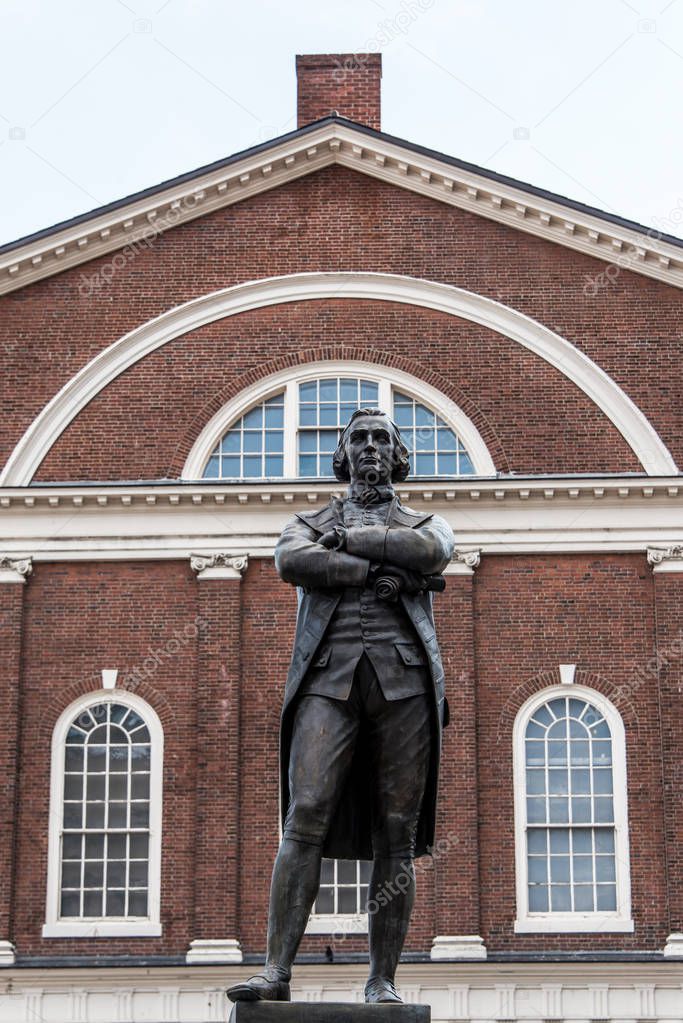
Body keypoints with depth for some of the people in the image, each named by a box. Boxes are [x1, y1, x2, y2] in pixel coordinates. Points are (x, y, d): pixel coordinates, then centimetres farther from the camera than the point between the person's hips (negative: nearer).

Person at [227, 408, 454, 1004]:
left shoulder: (426, 524, 22)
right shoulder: (311, 524, 23)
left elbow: (431, 553, -5)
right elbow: (291, 563, -3)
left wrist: (348, 539, 0)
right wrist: (378, 573, -8)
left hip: (403, 679, 0)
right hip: (330, 678, 0)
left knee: (396, 838, -3)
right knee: (304, 821, -14)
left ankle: (382, 982, 0)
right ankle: (277, 972, -18)